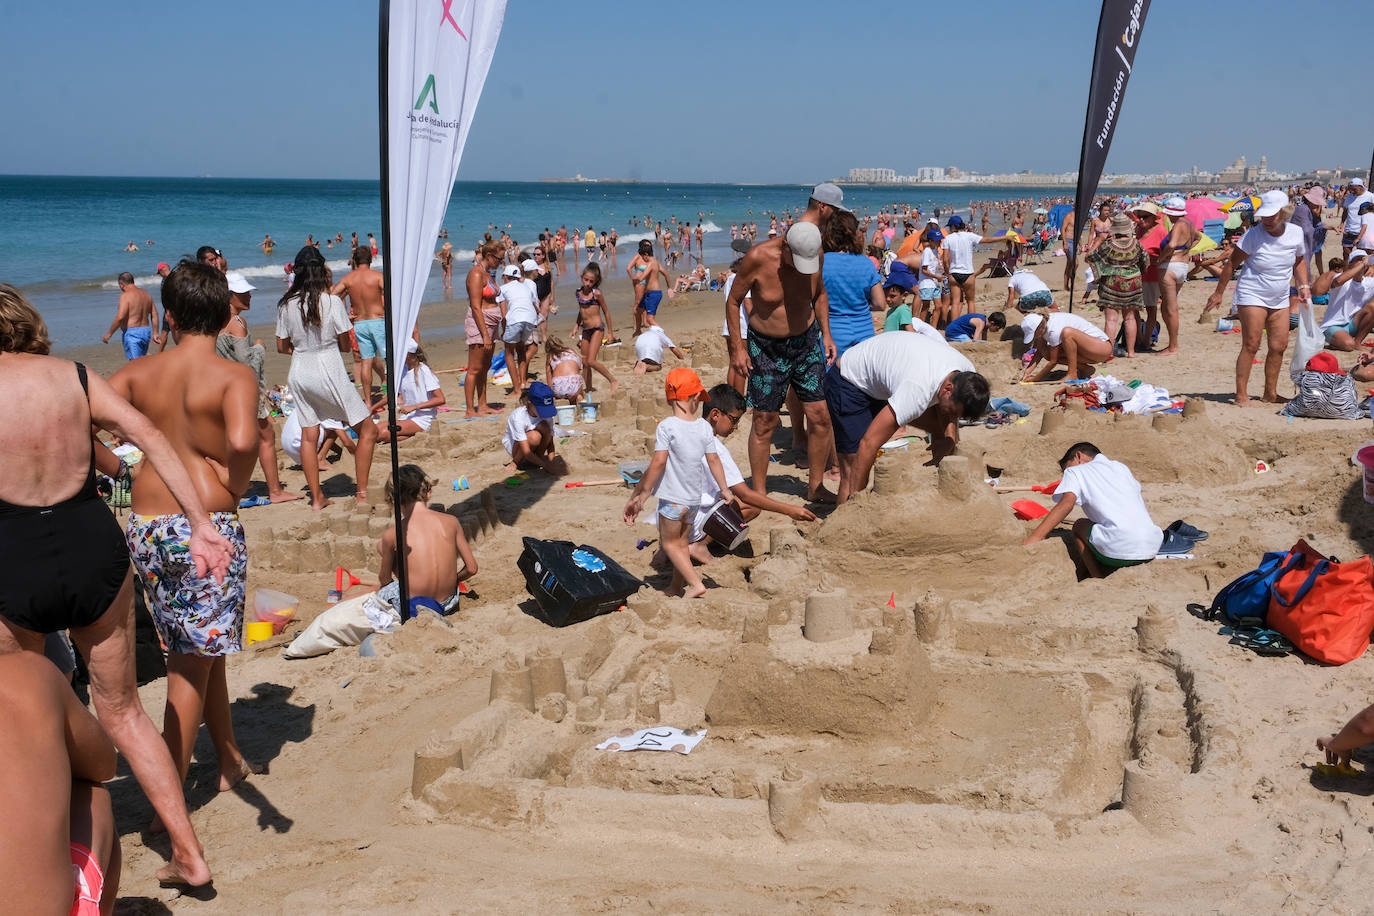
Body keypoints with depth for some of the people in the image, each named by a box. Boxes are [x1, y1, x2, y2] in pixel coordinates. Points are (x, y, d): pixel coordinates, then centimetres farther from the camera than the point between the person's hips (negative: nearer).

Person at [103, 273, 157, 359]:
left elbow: (120, 317, -21)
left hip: (132, 333, -8)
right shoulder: (146, 294, 11)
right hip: (146, 331, 8)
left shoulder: (126, 296, -12)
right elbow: (154, 315, 13)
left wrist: (109, 333, -12)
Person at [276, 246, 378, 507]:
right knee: (367, 430, 5)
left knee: (308, 436, 13)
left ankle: (316, 497, 16)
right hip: (329, 372, -5)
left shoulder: (286, 304, 0)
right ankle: (362, 493, 3)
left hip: (299, 374, 5)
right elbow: (345, 346, -4)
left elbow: (282, 346, 7)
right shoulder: (332, 301, -12)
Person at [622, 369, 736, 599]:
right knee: (681, 541, 21)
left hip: (672, 498, -5)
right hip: (694, 498, 5)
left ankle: (695, 583, -3)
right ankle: (677, 584, 33)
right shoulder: (705, 427, -1)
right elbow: (713, 460, 6)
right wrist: (725, 489, 19)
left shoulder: (666, 426, -16)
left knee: (669, 542, 8)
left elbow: (658, 462, -19)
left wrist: (641, 494, -12)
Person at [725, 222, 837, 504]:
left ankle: (816, 487, 17)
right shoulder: (758, 258, -21)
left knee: (820, 416, 1)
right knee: (764, 422, 1)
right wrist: (737, 348, -10)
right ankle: (759, 494, 14)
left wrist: (826, 334, 5)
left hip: (807, 343, 4)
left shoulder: (815, 256, -9)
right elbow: (733, 301, -8)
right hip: (766, 348, -3)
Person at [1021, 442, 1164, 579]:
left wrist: (1035, 537, -12)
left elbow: (1067, 503, -8)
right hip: (1152, 549, 6)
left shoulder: (1075, 471, 11)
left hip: (1119, 551, -6)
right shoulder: (1121, 467, 28)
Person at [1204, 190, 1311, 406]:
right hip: (1252, 295, -5)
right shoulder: (1253, 235, -15)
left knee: (1279, 346, 6)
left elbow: (1299, 261, 16)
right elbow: (1232, 264, -8)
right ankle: (1241, 395, -6)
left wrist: (1303, 286, 4)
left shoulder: (1295, 233, -2)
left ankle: (1270, 394, 18)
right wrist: (1218, 293, -6)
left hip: (1279, 299, 5)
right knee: (1251, 345, -10)